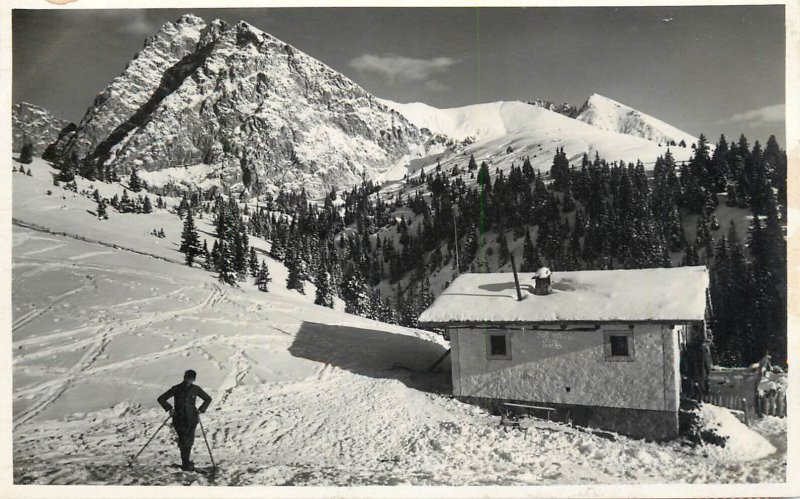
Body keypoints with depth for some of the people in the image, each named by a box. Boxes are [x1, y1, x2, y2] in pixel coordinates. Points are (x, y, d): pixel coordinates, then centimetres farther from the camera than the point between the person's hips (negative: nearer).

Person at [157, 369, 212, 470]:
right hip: (179, 419, -1)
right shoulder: (176, 389, -3)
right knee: (183, 441, -9)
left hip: (191, 419, 1)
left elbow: (208, 399, 13)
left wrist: (201, 410, 2)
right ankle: (186, 463, 2)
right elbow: (161, 399, 2)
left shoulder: (196, 389, 1)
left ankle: (186, 462, 15)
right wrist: (169, 409, -8)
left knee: (189, 441, -1)